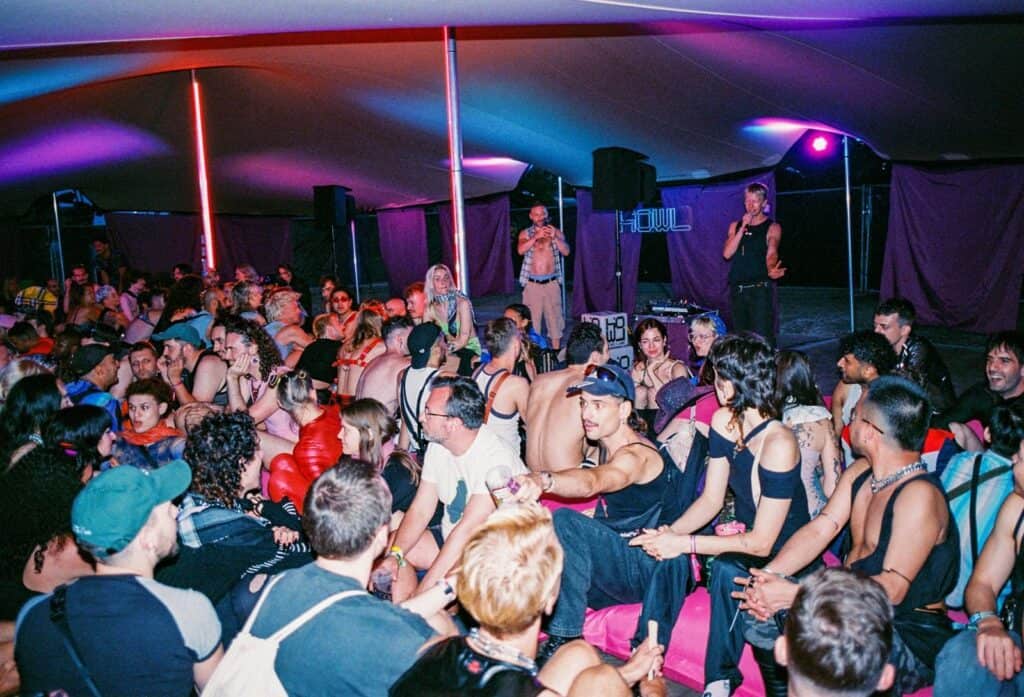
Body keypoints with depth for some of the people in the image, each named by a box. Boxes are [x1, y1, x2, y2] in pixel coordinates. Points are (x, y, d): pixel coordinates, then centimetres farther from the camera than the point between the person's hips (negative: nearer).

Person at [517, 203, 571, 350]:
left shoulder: (556, 232, 9)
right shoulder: (525, 233, 7)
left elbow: (566, 251, -3)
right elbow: (521, 250, -11)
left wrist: (554, 237, -18)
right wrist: (536, 237, -22)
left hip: (552, 283, 1)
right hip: (532, 284, -1)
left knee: (554, 317, 3)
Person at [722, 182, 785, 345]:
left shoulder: (772, 227, 1)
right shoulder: (735, 226, 14)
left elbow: (771, 253, -15)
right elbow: (727, 254, 0)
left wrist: (771, 270, -38)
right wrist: (743, 228, -6)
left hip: (760, 290, -4)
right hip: (737, 290, 5)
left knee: (762, 338, -11)